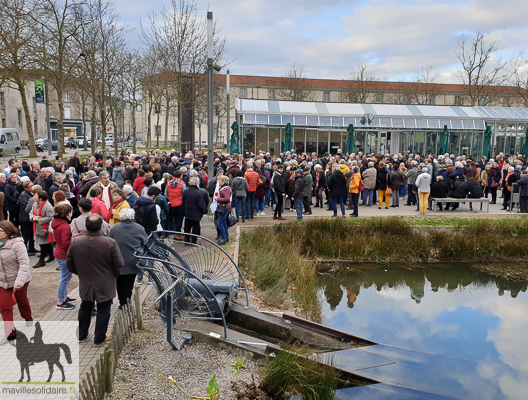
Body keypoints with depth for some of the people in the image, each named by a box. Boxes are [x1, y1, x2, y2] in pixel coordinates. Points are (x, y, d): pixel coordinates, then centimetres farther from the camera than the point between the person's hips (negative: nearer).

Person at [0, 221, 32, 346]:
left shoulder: (17, 244, -22)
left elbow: (24, 263, -25)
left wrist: (19, 282, -29)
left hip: (19, 280, -5)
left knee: (22, 301, 19)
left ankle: (28, 318, 49)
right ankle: (10, 334, 10)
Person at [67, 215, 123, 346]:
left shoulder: (75, 242, -12)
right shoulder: (110, 243, -21)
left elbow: (69, 265, 0)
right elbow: (119, 265, -15)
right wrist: (114, 275, 7)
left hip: (85, 284, 3)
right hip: (105, 285, -3)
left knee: (85, 309, 23)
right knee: (103, 311, 13)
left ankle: (82, 335, 37)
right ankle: (99, 338, 25)